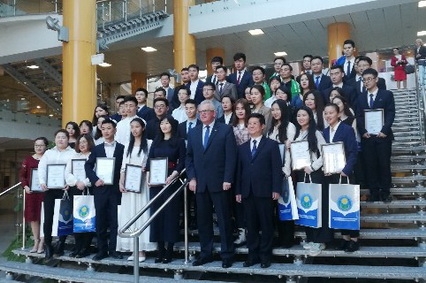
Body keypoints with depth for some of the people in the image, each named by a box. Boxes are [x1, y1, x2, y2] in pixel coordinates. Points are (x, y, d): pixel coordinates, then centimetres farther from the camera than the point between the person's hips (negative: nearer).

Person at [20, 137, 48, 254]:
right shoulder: (28, 159, 8)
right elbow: (22, 175, 8)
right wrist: (25, 186, -7)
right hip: (31, 192, 3)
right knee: (33, 217, 7)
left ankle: (42, 243, 5)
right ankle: (36, 241, 17)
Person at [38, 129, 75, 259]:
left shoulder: (73, 153, 8)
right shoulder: (48, 153, 18)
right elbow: (41, 168, 7)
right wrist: (42, 182, -10)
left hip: (65, 188, -2)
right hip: (49, 188, 2)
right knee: (48, 217, -1)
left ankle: (61, 243, 11)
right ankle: (47, 245, 6)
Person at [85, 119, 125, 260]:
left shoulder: (122, 148, 4)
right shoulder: (97, 149, 11)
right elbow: (88, 166, 6)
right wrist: (95, 179, -8)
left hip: (116, 189, -2)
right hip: (100, 188, 2)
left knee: (115, 220, 1)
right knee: (100, 220, 5)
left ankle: (114, 249, 10)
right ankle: (102, 250, 13)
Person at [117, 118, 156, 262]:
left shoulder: (149, 143, 2)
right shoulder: (128, 145, 17)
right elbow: (123, 166, 12)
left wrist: (146, 168, -19)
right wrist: (121, 182, 0)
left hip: (142, 183, -5)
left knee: (142, 214, -5)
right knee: (129, 215, 3)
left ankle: (142, 250, 0)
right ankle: (133, 249, 10)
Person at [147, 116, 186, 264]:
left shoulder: (179, 142, 3)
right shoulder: (156, 142, 15)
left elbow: (182, 162, -4)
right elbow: (149, 161, 10)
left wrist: (172, 176, -18)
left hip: (171, 182, -4)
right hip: (155, 183, 4)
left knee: (171, 213, -1)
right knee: (156, 214, 3)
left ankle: (169, 250, 6)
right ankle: (160, 249, 11)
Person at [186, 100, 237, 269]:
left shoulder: (225, 130, 0)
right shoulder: (193, 133, 15)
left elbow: (231, 156, -6)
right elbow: (189, 157, 13)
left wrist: (227, 179, -12)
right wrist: (192, 178, 1)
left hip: (219, 183, -4)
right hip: (200, 183, 4)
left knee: (224, 220, 2)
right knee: (203, 220, 9)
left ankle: (227, 255, 11)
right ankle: (206, 253, 19)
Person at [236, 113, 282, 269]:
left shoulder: (272, 144, 4)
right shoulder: (242, 147, 17)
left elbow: (276, 168, -3)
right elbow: (239, 170, 13)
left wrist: (276, 189, -11)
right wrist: (238, 191, 5)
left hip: (265, 191, -4)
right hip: (247, 192, 4)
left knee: (266, 224, 3)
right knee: (251, 225, 7)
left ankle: (265, 255, 12)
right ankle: (253, 254, 16)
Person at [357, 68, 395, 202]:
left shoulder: (387, 95, 6)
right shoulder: (361, 98, 16)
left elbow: (391, 114, -3)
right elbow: (359, 117, 8)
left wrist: (384, 131, -14)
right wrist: (363, 132, -8)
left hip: (382, 135, -2)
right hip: (367, 136, 3)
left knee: (384, 164, 0)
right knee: (369, 165, 1)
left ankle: (385, 192, 8)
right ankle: (374, 192, 7)